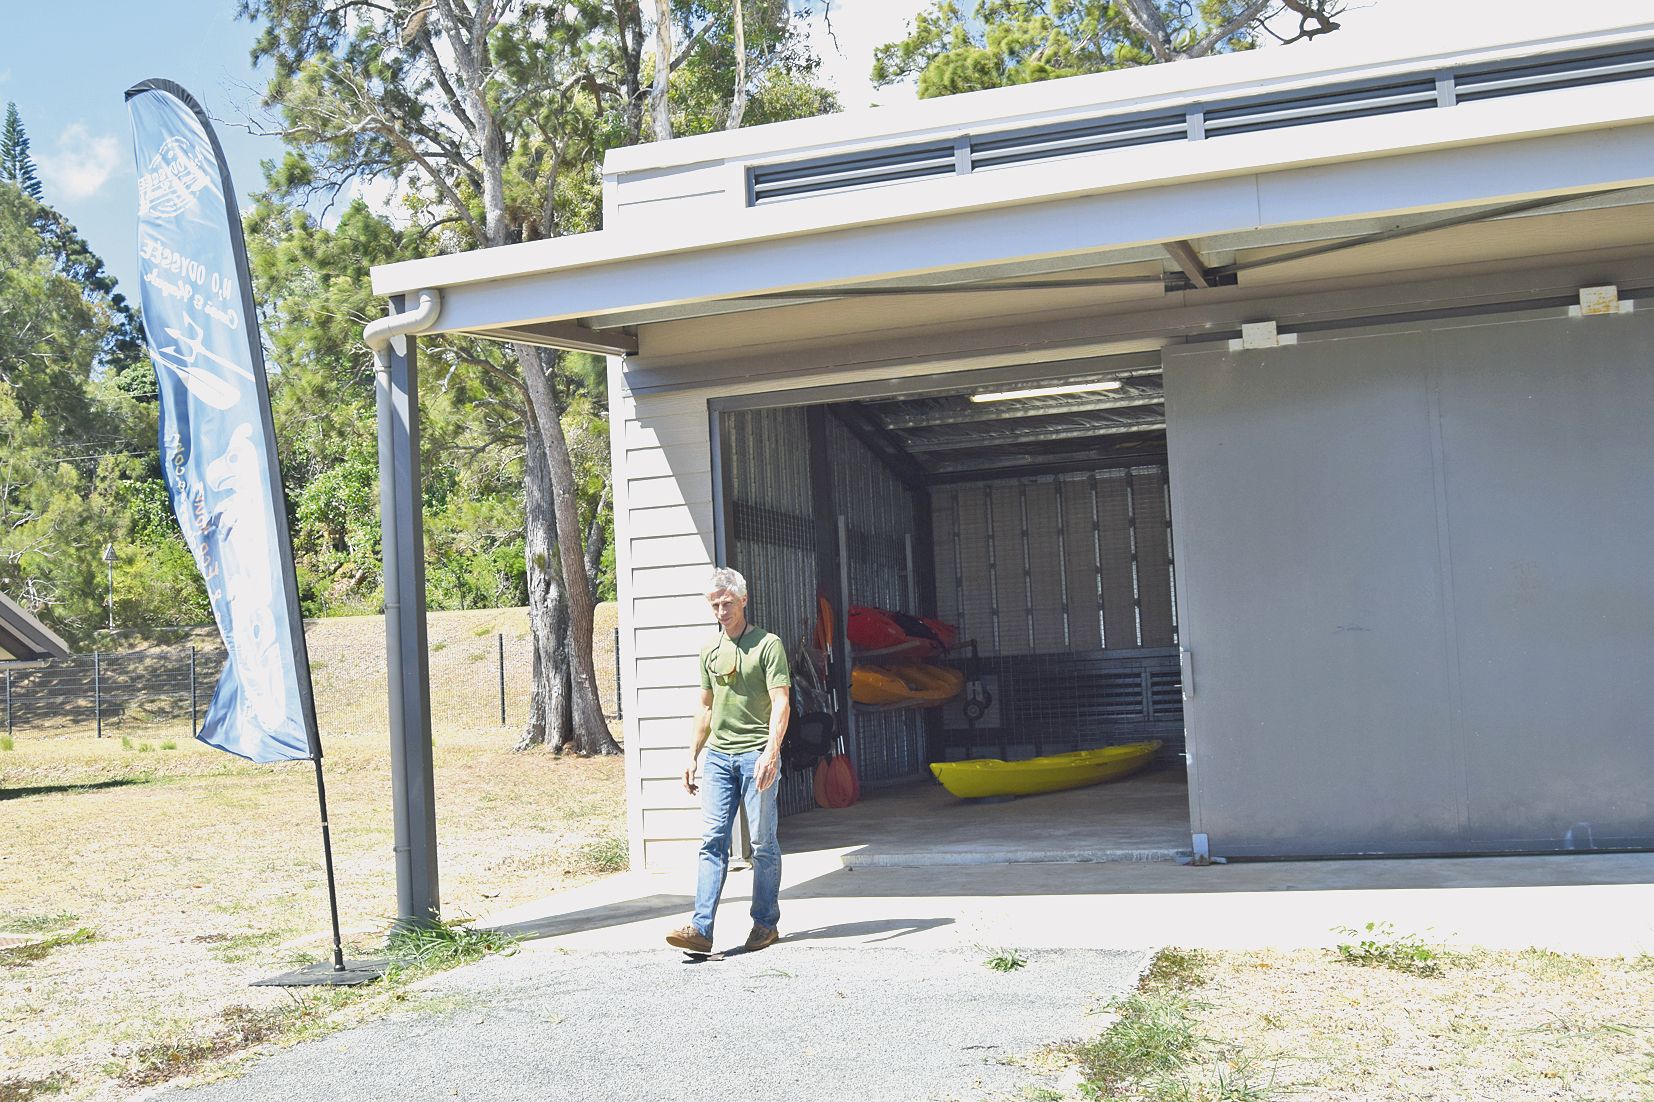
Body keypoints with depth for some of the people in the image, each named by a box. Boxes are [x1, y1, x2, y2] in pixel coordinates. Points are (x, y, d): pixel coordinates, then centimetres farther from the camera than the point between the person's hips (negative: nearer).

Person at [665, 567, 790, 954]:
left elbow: (781, 703, -10)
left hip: (756, 754, -5)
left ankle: (765, 923, 14)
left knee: (763, 843, 2)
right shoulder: (710, 651, 16)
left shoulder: (767, 644, -3)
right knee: (712, 840, -3)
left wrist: (771, 752, -22)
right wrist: (693, 756, 20)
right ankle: (701, 929, -8)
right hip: (717, 755, 5)